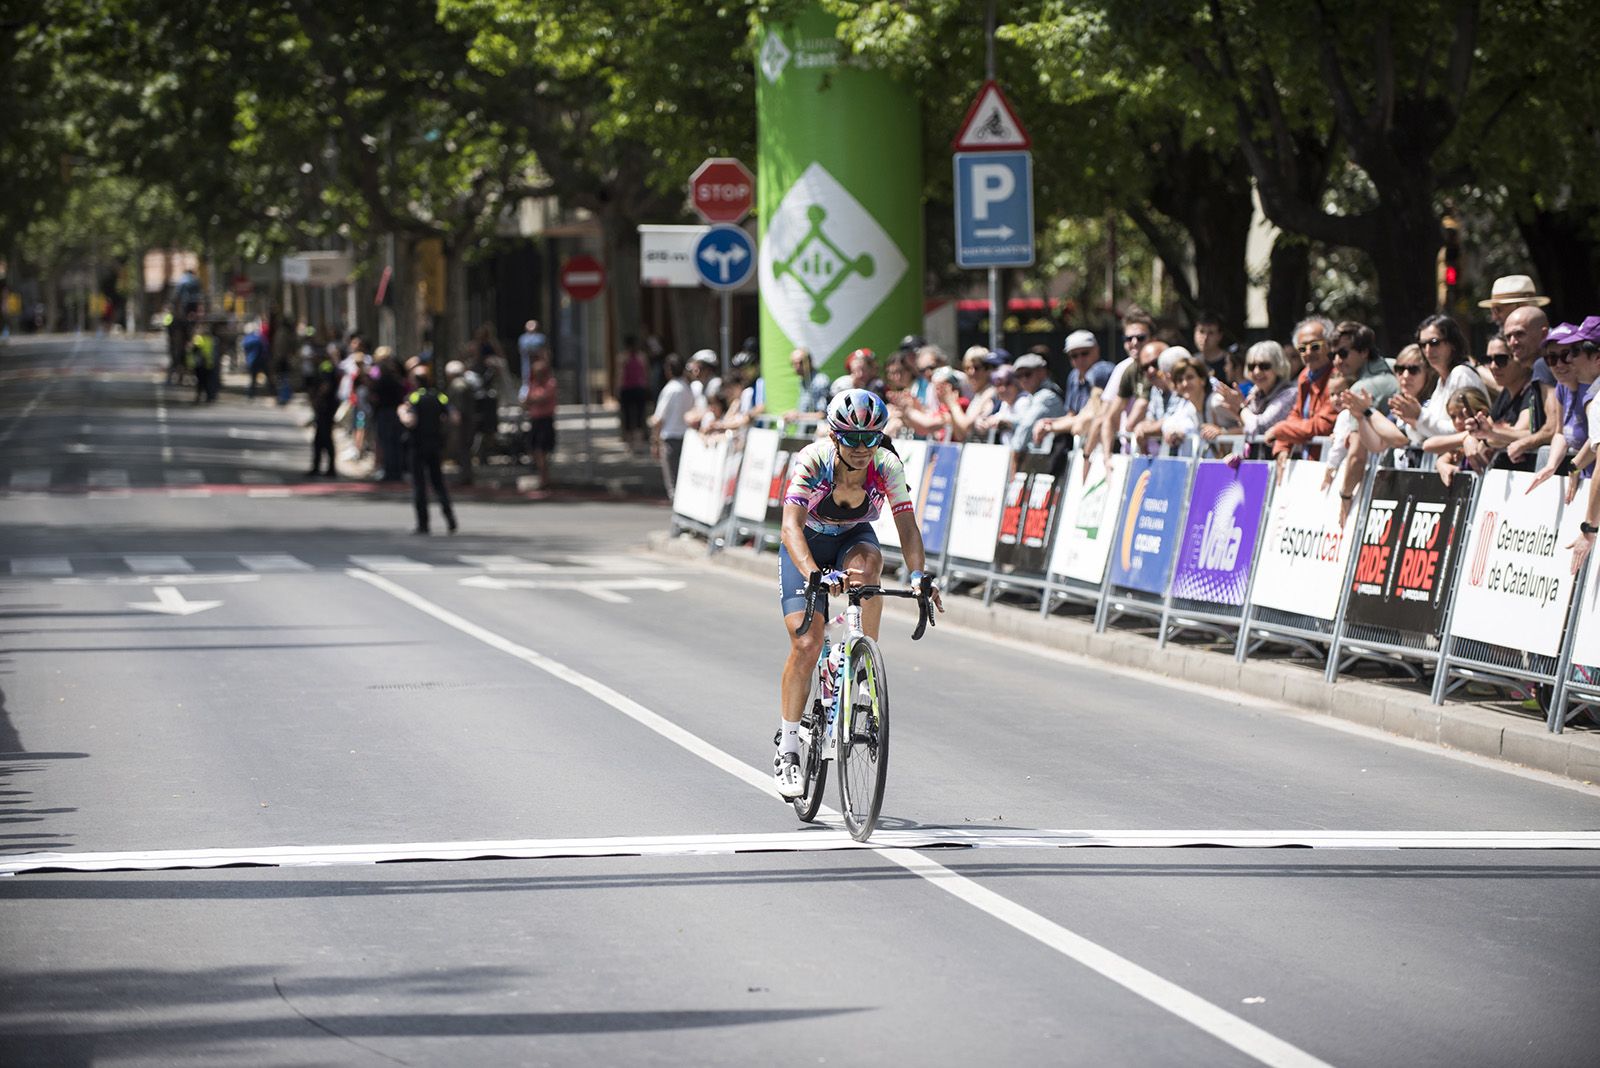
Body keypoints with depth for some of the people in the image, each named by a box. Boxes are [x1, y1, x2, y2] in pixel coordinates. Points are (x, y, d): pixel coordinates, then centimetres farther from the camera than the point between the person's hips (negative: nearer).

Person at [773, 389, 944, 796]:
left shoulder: (887, 467, -24)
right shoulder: (811, 462, -31)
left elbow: (906, 525, -28)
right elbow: (791, 526, -41)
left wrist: (919, 574, -47)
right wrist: (813, 574, -59)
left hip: (852, 539, 2)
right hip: (807, 545, -2)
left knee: (866, 563, -37)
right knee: (806, 644, -16)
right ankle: (787, 751, -4)